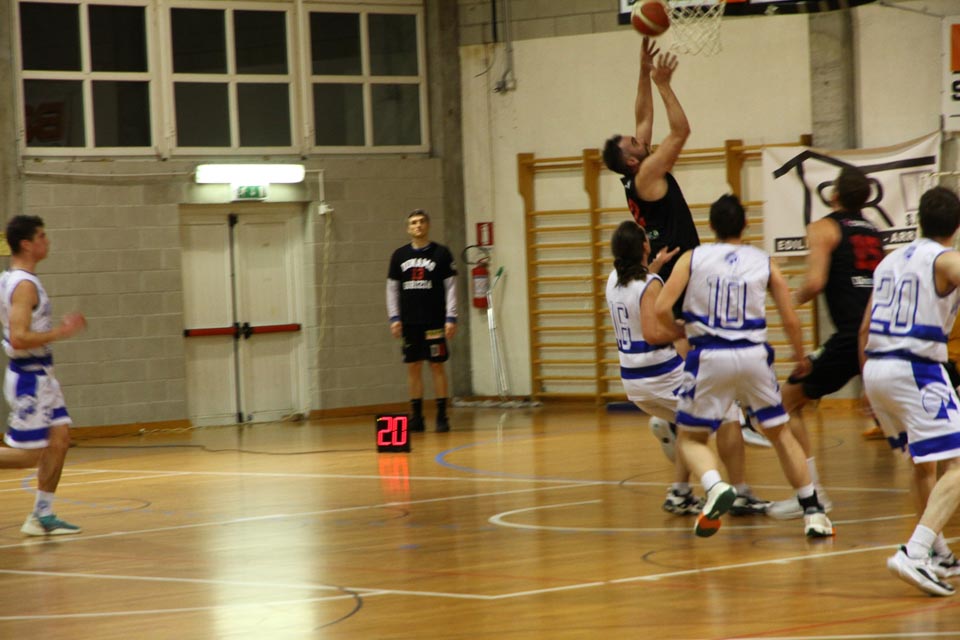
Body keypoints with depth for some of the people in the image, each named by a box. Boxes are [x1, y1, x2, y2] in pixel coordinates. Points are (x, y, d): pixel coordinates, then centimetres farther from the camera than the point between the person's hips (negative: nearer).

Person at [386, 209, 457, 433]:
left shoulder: (441, 253, 1)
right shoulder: (399, 255, 8)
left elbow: (451, 287, 0)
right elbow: (392, 288, 12)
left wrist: (451, 318, -7)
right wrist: (394, 317, 3)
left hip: (434, 321, -3)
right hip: (409, 322, 3)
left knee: (437, 365, -2)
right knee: (413, 366, 4)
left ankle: (442, 415, 2)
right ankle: (416, 416, 9)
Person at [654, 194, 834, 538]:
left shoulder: (692, 258, 4)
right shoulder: (765, 263, 7)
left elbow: (661, 309, -5)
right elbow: (790, 320, 5)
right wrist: (801, 357, 23)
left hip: (709, 356, -1)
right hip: (753, 355, 2)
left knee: (690, 438, 12)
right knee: (781, 433, 18)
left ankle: (716, 487, -18)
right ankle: (813, 513, 13)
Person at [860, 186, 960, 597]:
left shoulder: (892, 260, 19)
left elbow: (865, 329, 22)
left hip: (875, 367, 8)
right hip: (916, 369, -8)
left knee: (925, 463, 26)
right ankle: (914, 554, -26)